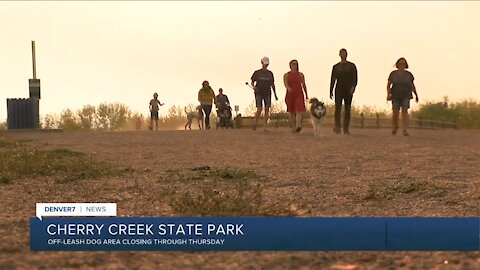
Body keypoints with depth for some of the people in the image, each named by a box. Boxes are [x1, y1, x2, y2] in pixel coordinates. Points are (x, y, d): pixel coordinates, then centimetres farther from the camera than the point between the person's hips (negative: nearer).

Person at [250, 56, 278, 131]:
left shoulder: (270, 73, 10)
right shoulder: (257, 72, 2)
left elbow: (272, 84, 14)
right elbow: (252, 82, 7)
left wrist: (275, 94, 12)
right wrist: (254, 87, -15)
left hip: (267, 93, 3)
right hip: (259, 93, -3)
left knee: (267, 110, -5)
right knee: (259, 110, -10)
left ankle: (265, 127, -3)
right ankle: (255, 122, 17)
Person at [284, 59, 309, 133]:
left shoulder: (301, 74, 9)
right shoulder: (286, 75, 4)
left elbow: (304, 85, 15)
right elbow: (285, 83, -13)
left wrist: (306, 94, 17)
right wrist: (288, 88, -34)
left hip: (299, 94, 0)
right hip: (290, 94, 0)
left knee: (299, 110, -17)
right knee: (291, 111, 6)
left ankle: (298, 126, -30)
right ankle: (293, 127, 17)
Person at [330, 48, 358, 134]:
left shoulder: (351, 66, 8)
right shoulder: (336, 67, 12)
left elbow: (355, 78, 0)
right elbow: (333, 80, 13)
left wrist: (353, 86, -18)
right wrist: (331, 91, 5)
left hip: (348, 90, 0)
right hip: (339, 90, 0)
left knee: (347, 109, 0)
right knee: (338, 107, -17)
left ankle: (346, 129, 4)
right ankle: (337, 127, -27)